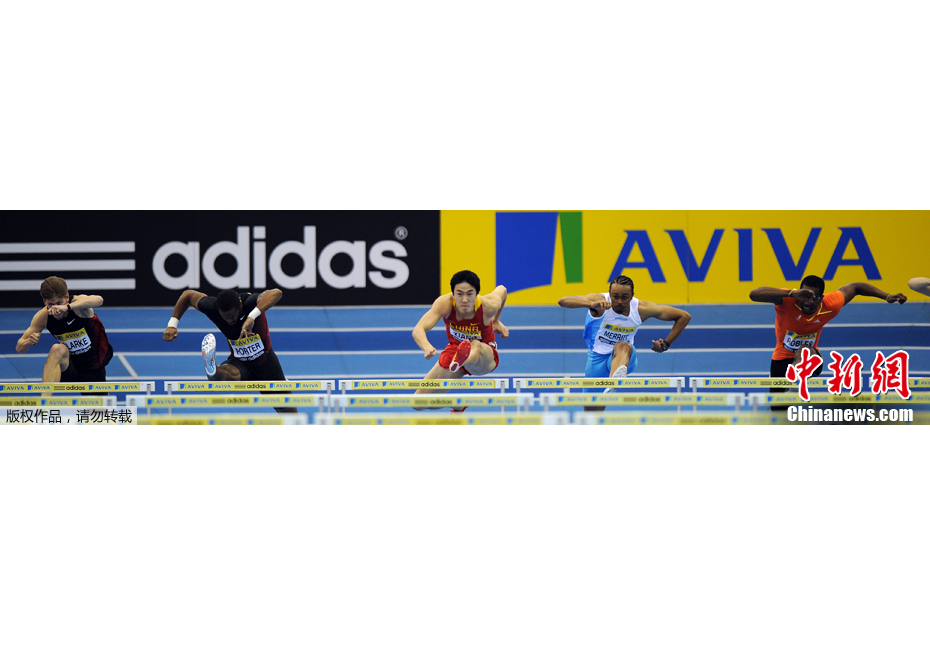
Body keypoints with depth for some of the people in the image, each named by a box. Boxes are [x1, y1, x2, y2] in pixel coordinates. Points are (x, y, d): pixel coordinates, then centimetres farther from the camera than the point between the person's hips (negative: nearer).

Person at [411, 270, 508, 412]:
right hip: (455, 349, 3)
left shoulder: (488, 306, -26)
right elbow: (418, 330, -41)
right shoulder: (444, 303, -29)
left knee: (476, 346, -42)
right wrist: (426, 347, -63)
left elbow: (502, 290, -1)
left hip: (485, 356, -3)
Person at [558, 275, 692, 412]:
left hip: (625, 357, -1)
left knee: (622, 346, -38)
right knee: (592, 413, -1)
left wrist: (666, 344, -7)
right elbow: (563, 301, -37)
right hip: (598, 357, 1)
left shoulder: (642, 309, -12)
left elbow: (684, 316, -2)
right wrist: (591, 304, -54)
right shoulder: (600, 301, -19)